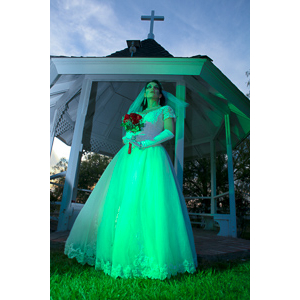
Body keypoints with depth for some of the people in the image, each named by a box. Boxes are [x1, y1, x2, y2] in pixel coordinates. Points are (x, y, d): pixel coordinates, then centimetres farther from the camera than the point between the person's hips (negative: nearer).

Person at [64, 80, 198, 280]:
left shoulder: (166, 110, 15)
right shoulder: (137, 113, 29)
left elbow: (170, 132, -2)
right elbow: (127, 133, 21)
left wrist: (145, 144, -12)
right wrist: (127, 138, -4)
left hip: (151, 157, -5)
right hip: (129, 158, 5)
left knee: (148, 203, -14)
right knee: (121, 202, -1)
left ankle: (153, 253, -4)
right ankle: (118, 248, 8)